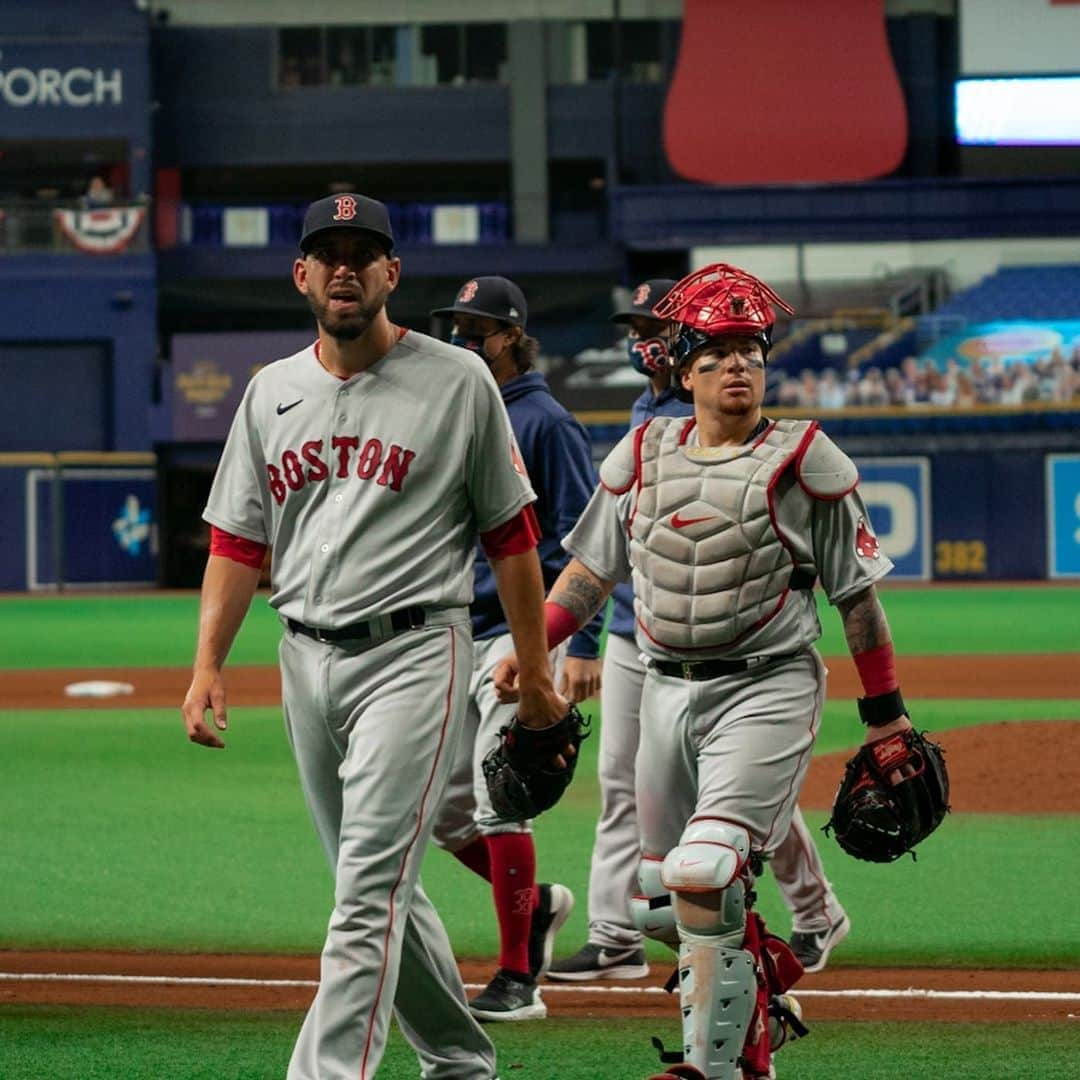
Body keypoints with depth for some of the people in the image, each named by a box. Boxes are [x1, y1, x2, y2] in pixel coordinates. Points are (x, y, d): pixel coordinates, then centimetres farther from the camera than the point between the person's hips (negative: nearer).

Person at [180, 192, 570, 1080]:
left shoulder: (458, 382, -2)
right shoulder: (272, 392, 11)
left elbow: (511, 534, 0)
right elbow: (237, 540, 12)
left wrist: (536, 672, 0)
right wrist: (208, 665, 1)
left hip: (413, 653, -6)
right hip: (307, 663, 6)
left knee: (371, 887, -14)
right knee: (379, 884, 13)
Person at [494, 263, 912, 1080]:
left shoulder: (805, 460, -2)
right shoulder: (641, 455, 10)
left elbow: (856, 593, 1)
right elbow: (591, 569, 17)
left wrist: (886, 714, 2)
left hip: (767, 689, -5)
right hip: (667, 690, 5)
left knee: (704, 874, -22)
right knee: (662, 907, 7)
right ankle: (762, 975, 33)